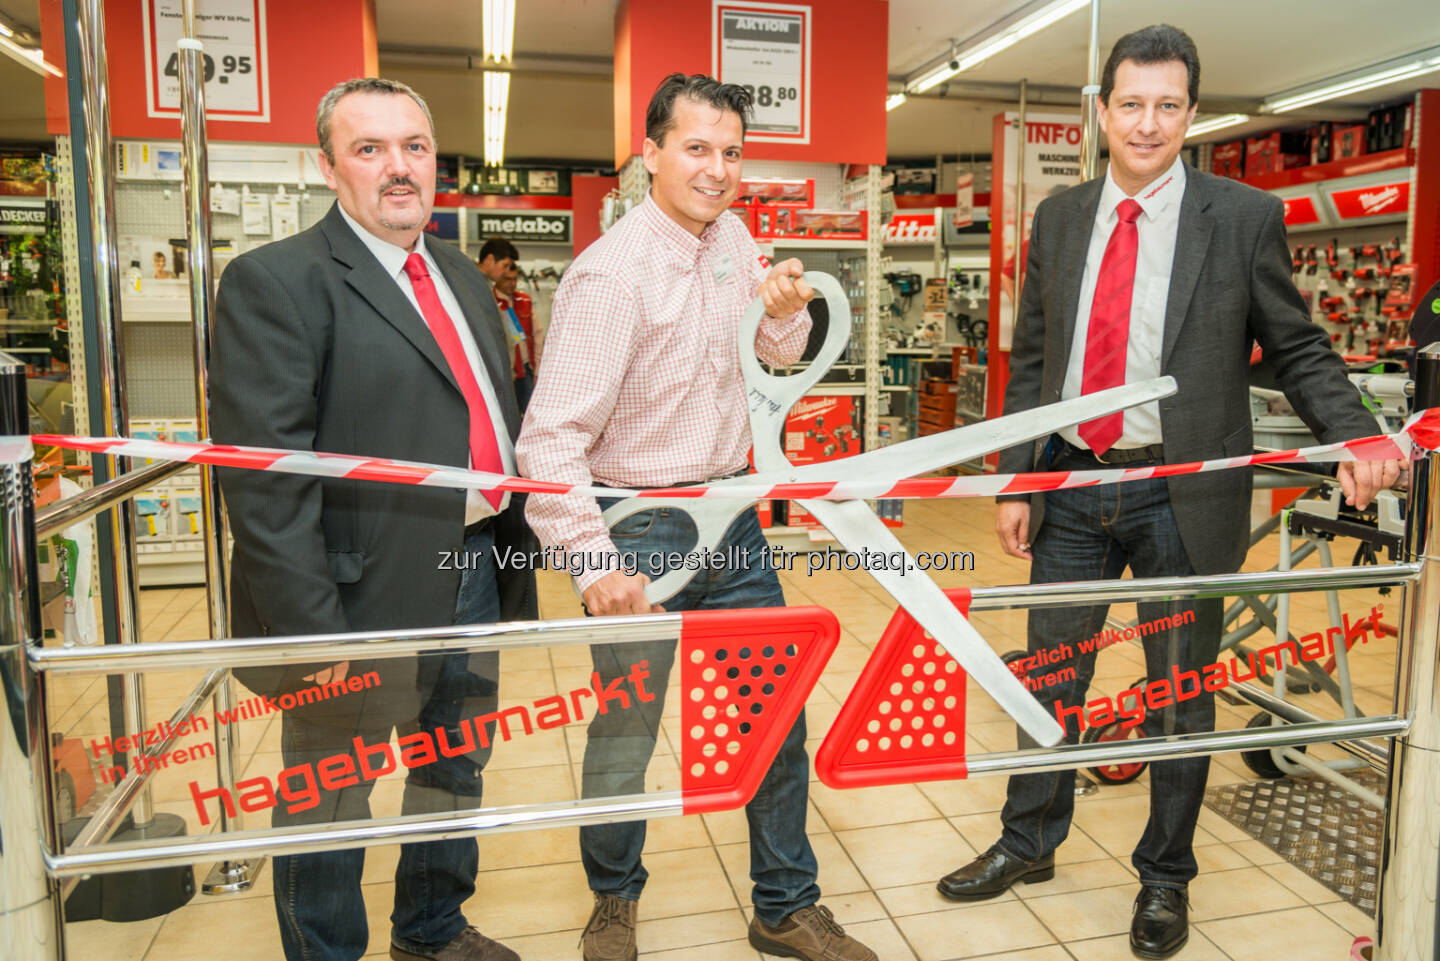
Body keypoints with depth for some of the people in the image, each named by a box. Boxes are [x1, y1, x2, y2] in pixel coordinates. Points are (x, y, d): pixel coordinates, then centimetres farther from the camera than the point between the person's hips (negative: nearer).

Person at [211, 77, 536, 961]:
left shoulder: (465, 281, 13)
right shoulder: (277, 281, -12)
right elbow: (266, 479, -18)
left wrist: (516, 546, 11)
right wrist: (308, 625, -21)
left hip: (477, 576, 8)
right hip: (364, 591, -7)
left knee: (456, 772, 23)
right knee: (331, 800, 12)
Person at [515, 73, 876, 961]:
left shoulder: (731, 237, 5)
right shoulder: (612, 272, -17)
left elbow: (782, 354, 19)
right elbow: (552, 437, -19)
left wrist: (786, 310, -3)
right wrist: (594, 561, -24)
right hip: (642, 529, -6)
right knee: (625, 736, 9)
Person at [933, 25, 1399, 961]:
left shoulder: (1246, 218, -3)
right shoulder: (1059, 218, 6)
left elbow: (1299, 349, 2)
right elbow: (1031, 360, 8)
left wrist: (1354, 435, -16)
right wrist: (1014, 482, 5)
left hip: (1180, 495, -2)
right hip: (1071, 486, 3)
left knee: (1179, 692, 11)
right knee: (1051, 676, 15)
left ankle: (1165, 878, 33)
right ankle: (1028, 843, 36)